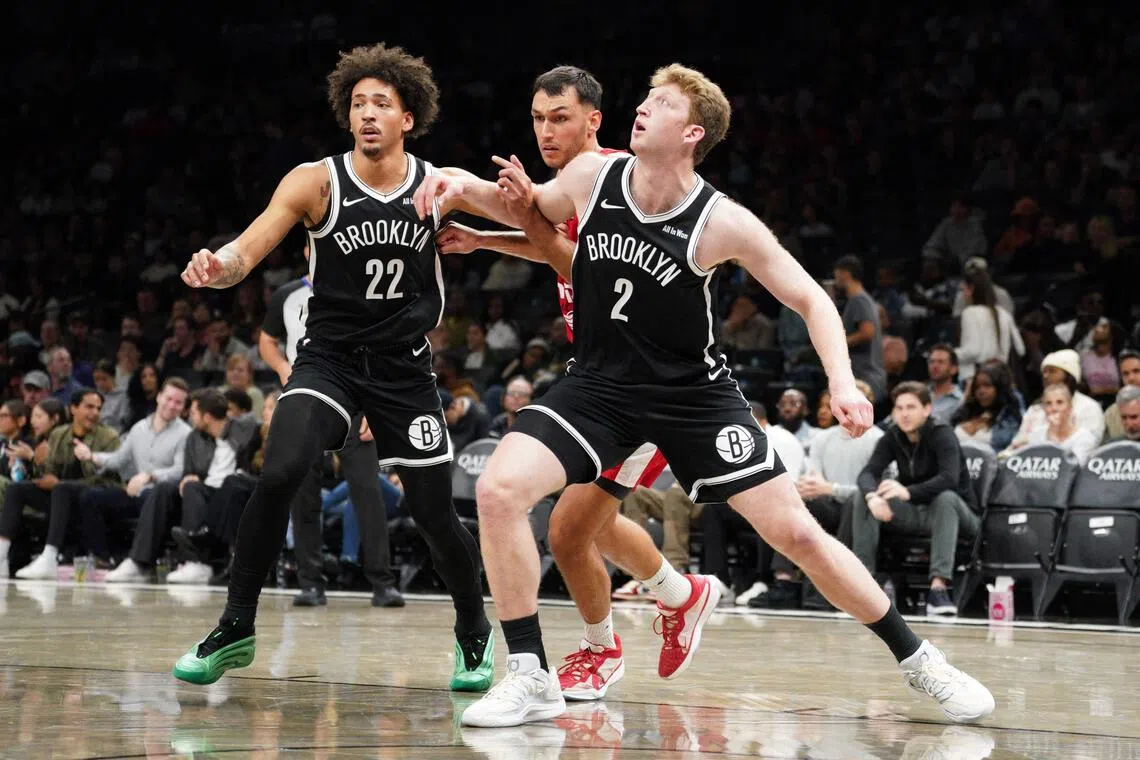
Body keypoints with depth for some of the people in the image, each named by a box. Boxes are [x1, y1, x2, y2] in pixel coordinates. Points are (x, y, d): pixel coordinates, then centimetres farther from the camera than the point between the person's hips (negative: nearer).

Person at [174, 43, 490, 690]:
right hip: (328, 357, -1)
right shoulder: (317, 182, -8)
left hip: (405, 367, 1)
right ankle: (236, 629, -9)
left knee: (435, 514, 2)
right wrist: (218, 266, -42)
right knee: (280, 473, -24)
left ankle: (475, 632, 31)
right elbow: (248, 251, -18)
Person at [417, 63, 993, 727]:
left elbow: (811, 300, -10)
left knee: (796, 532, -5)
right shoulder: (592, 176, -8)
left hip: (695, 393, -3)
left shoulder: (723, 223, -17)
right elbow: (533, 208, 16)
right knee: (498, 491, -20)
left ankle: (919, 661, 14)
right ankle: (530, 678, -9)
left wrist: (843, 381, -25)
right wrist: (467, 188, -3)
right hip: (600, 385, 3)